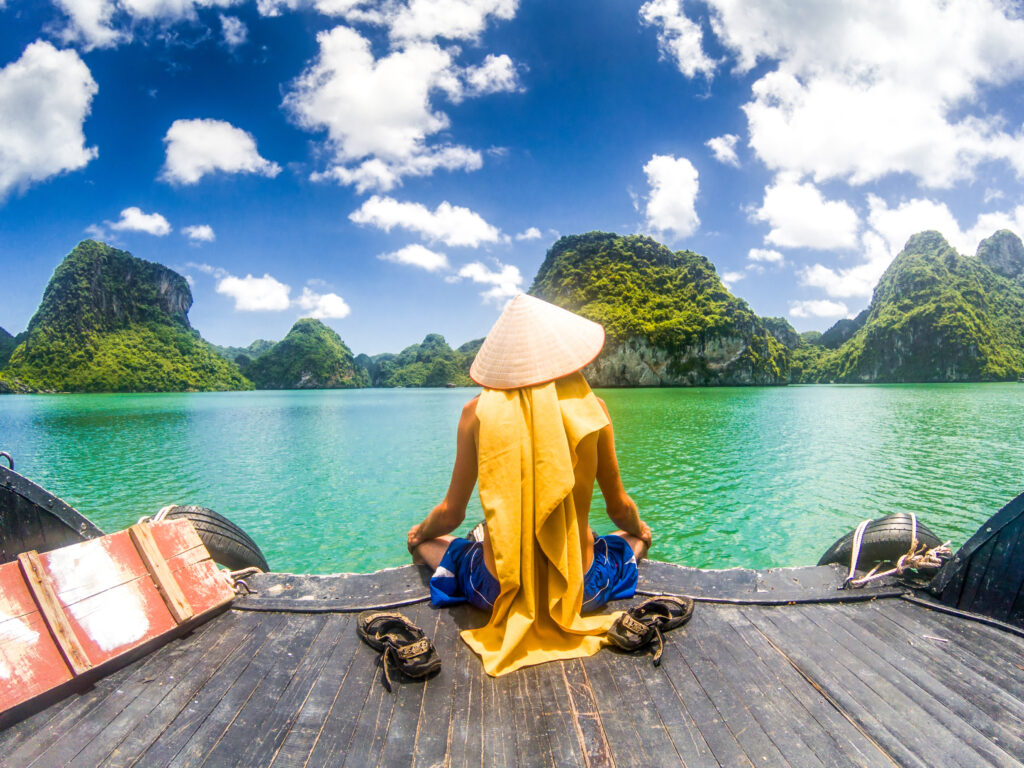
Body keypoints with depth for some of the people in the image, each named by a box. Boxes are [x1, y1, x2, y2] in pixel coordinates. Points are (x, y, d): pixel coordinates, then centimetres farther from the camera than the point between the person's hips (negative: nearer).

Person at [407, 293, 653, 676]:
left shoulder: (478, 412, -11)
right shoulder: (590, 406, -10)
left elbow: (451, 514, -1)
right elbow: (619, 508, 2)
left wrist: (420, 532, 22)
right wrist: (638, 530, 26)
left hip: (495, 591, 0)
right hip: (581, 590, 1)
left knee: (426, 542, 30)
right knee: (635, 539, 33)